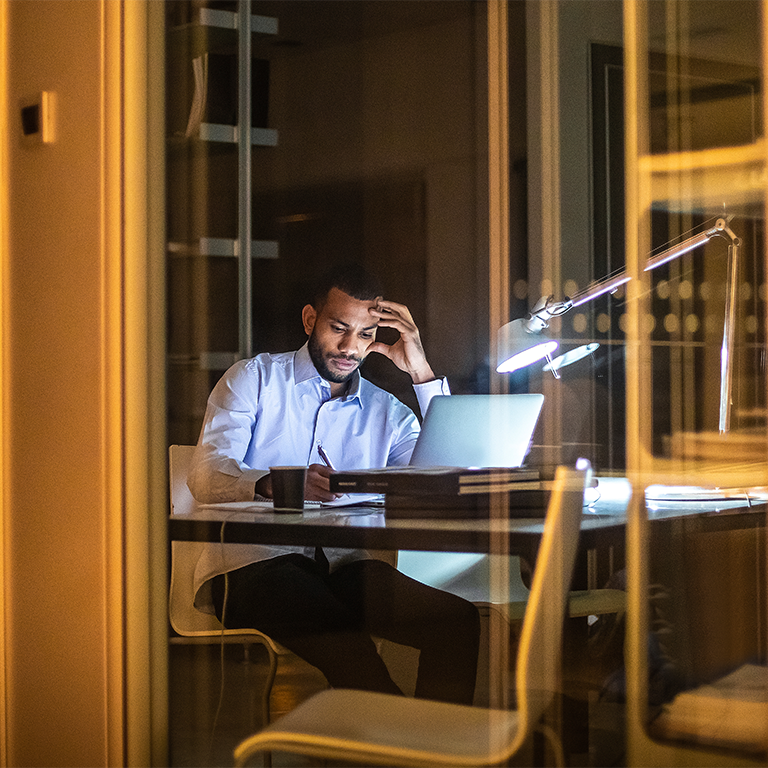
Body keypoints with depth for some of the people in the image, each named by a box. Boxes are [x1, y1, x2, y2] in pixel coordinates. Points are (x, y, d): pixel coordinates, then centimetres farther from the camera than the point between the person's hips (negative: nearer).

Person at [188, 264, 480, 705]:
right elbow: (208, 475, -3)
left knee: (459, 618, -24)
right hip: (253, 561, -4)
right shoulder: (254, 379, 14)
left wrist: (422, 374, 5)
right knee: (343, 636, -35)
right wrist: (278, 484, -25)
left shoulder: (387, 412, 23)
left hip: (345, 568, 4)